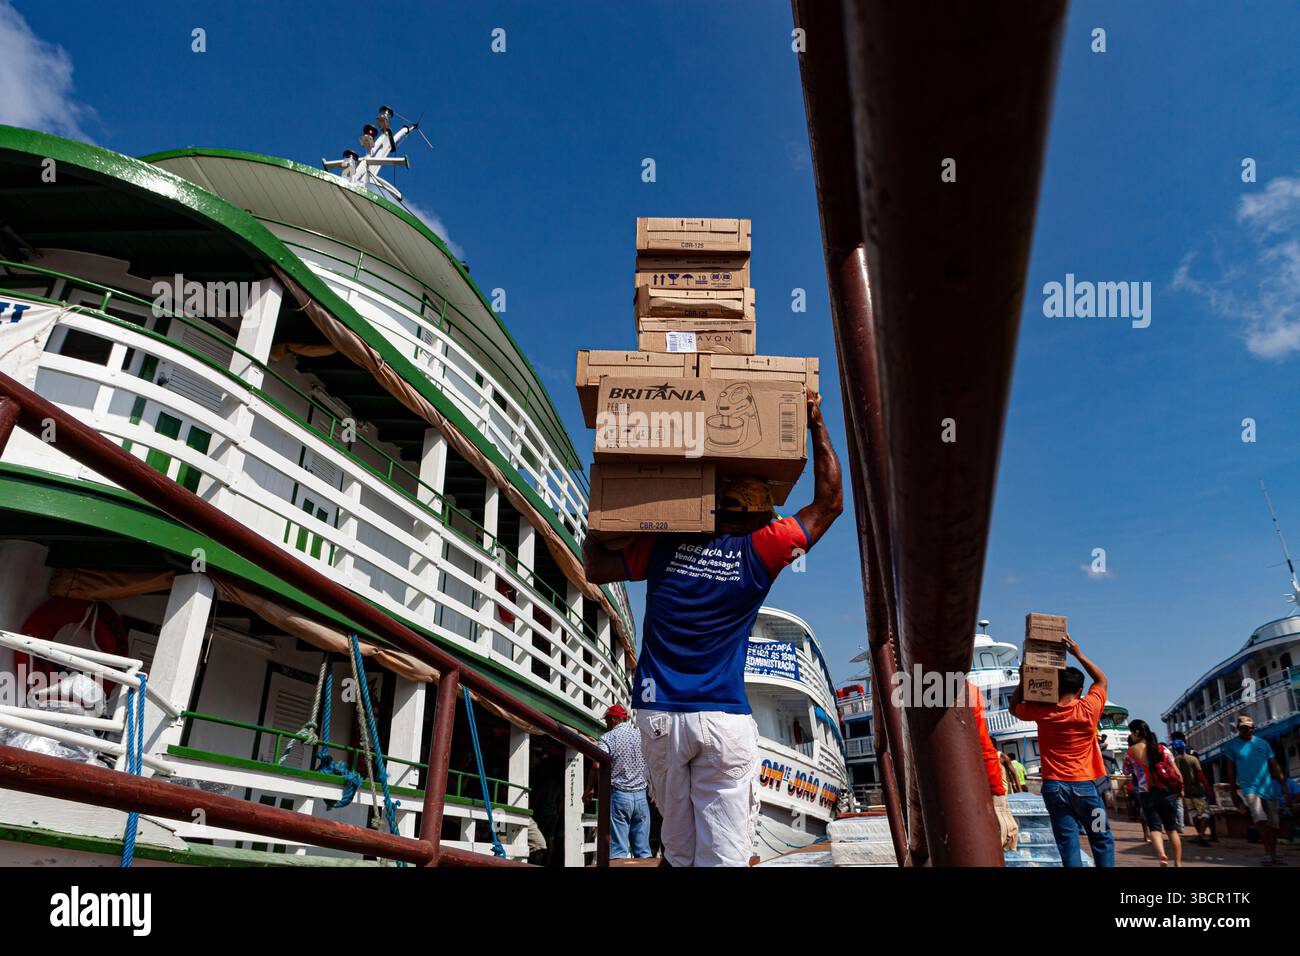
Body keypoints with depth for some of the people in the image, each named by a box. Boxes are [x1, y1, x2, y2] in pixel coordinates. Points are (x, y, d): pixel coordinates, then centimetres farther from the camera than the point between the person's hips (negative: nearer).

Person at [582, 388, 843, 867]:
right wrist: (815, 423, 15)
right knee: (723, 855, 2)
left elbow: (594, 567, 19)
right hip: (724, 720, -3)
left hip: (659, 717, 3)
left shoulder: (662, 548, 5)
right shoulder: (759, 552, -1)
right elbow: (829, 501, 10)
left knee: (679, 850, 13)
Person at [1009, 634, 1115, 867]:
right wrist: (1079, 654, 12)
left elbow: (1014, 706, 17)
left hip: (1054, 786, 1)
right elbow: (1102, 680, 12)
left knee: (1067, 843, 2)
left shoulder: (1042, 712, -3)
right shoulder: (1088, 709, -6)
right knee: (1102, 839, 11)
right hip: (1085, 785, -1)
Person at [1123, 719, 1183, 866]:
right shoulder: (1162, 748, 2)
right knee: (1172, 827, 14)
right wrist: (1180, 788, 15)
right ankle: (1178, 862, 16)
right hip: (1167, 791, 2)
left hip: (1146, 794, -2)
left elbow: (1126, 771, 11)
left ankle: (1161, 853, -23)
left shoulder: (1131, 751, -2)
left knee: (1155, 826, 2)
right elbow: (1176, 771, 3)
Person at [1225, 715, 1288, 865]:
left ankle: (1273, 854, 21)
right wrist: (1234, 790, 5)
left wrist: (1284, 784, 1)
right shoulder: (1232, 745, 3)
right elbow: (1231, 769, 6)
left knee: (1273, 823, 6)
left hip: (1268, 787, 3)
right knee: (1260, 819, -22)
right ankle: (1269, 853, -19)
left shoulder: (1263, 743, 9)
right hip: (1248, 787, -3)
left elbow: (1274, 766, 11)